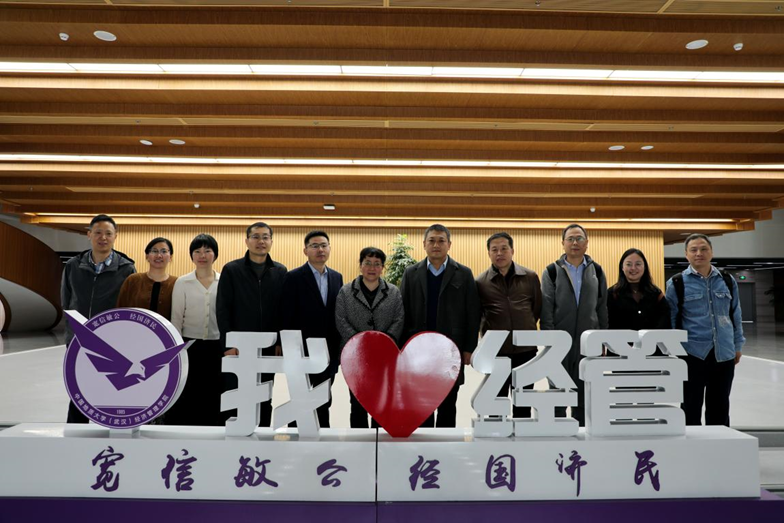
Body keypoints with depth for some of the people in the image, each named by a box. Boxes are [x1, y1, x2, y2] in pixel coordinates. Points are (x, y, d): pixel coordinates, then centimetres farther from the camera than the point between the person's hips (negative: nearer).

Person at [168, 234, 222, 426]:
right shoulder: (182, 283, 2)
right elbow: (176, 320, 3)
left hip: (217, 349, 0)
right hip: (190, 347, 0)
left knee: (214, 402, 6)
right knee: (186, 402, 3)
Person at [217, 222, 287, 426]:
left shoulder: (280, 271, 7)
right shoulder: (231, 270, 1)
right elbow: (223, 310, -2)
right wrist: (228, 345, -8)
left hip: (268, 348, 2)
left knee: (264, 401, 11)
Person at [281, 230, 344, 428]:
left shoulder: (337, 277, 9)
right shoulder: (294, 277, -6)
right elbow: (287, 317, -7)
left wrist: (339, 347, 8)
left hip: (329, 352, 5)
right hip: (303, 351, -4)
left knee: (324, 402, 13)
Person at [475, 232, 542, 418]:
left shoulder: (530, 277, 1)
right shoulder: (480, 282, -2)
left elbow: (538, 309, 11)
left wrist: (525, 330, 11)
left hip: (526, 349, 1)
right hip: (494, 351, -1)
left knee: (523, 403, 12)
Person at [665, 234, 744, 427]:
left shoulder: (728, 281, 8)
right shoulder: (677, 283, -2)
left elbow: (736, 316, 15)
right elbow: (669, 320, 0)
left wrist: (738, 345, 12)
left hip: (724, 355, 3)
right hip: (692, 354, -3)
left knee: (719, 408, 14)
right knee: (690, 409, 5)